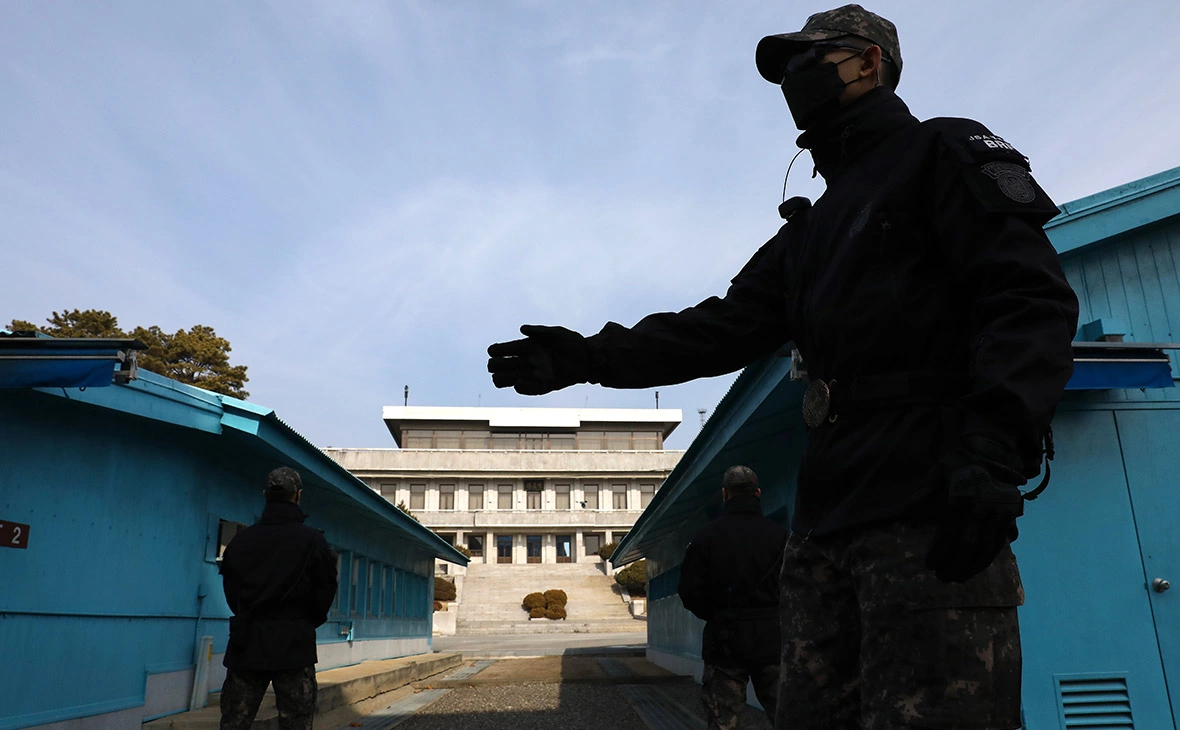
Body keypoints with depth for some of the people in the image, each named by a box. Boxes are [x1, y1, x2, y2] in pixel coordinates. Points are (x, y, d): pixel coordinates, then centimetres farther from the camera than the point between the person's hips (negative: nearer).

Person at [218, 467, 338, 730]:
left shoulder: (242, 539, 3)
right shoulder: (312, 540, -7)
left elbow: (230, 589, 10)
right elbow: (326, 590, -2)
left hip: (247, 642, 3)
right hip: (294, 644, -3)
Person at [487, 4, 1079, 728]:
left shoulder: (941, 152, 8)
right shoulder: (810, 227, 28)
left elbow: (1031, 296, -6)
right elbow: (724, 327, 14)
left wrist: (994, 449, -22)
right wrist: (588, 357, 1)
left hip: (932, 509, -7)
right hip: (827, 518, 8)